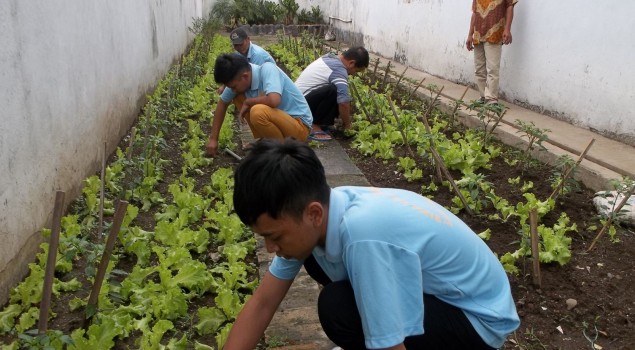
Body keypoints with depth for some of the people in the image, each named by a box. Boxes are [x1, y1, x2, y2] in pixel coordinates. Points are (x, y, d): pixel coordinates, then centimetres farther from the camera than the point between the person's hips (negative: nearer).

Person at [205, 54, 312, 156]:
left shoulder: (267, 69, -24)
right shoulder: (239, 78, -5)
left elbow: (273, 100, -41)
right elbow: (222, 103, 9)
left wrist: (247, 102, -22)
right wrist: (213, 138, 8)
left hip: (299, 126, -8)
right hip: (278, 121, 8)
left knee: (258, 112, -33)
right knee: (238, 98, 2)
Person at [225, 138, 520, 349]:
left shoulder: (364, 237, -37)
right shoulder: (317, 214, -13)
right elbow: (262, 303, -5)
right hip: (435, 290, 7)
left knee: (338, 308, -27)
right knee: (314, 255, 1)